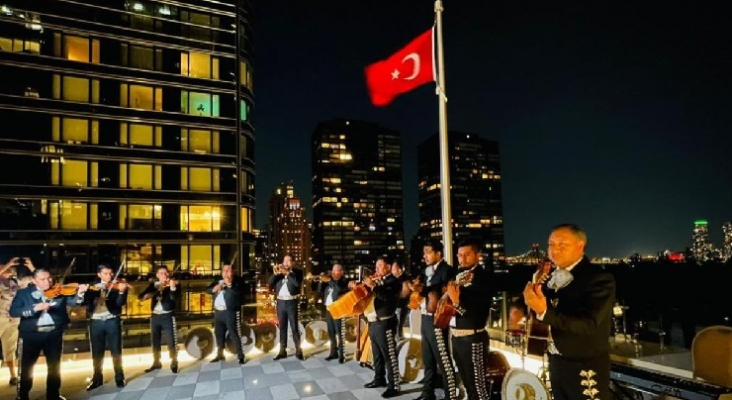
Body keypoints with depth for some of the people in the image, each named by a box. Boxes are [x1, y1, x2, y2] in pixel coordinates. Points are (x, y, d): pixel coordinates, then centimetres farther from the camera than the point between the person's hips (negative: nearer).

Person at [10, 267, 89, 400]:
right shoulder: (23, 293, -1)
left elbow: (73, 302, -10)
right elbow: (13, 311, -12)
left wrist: (80, 293, -32)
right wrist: (35, 308, -26)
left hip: (54, 333, 2)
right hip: (31, 334, -1)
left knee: (54, 365, 11)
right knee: (26, 366, 9)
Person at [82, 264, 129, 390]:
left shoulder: (117, 286, 1)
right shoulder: (93, 287, 10)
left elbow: (121, 303, -12)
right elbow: (84, 301, -1)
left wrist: (121, 291, -30)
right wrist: (91, 291, -17)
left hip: (112, 320, -2)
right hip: (96, 322, 2)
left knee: (116, 351, 3)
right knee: (97, 352, 9)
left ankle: (119, 378, 12)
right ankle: (97, 378, 23)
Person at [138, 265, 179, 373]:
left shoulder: (173, 284, -5)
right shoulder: (153, 285, 8)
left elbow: (173, 298, -21)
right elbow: (140, 297, 0)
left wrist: (172, 287, -38)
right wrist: (147, 295, -22)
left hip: (168, 316, -4)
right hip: (155, 316, 5)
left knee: (171, 341, -4)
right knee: (155, 341, 14)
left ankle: (174, 363, 10)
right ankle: (156, 363, 29)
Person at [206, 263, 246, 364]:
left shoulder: (237, 281, -5)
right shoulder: (217, 280, 14)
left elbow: (240, 293, -19)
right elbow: (208, 289, 9)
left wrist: (230, 284, -24)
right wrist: (214, 289, -12)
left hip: (231, 312, -6)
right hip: (218, 312, 6)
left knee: (234, 334, -7)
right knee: (219, 334, 16)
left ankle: (240, 356, 0)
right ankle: (220, 354, 32)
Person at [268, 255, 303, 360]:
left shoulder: (297, 272, 1)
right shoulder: (278, 273, 11)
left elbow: (297, 283, -18)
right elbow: (270, 284, 0)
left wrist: (287, 273, -19)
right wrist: (276, 273, -12)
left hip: (292, 302, -3)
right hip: (281, 302, 3)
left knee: (294, 327, -1)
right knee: (282, 327, 9)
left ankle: (298, 351, 6)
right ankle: (282, 351, 15)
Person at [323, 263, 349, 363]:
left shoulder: (344, 281, -5)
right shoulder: (330, 281, 14)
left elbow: (339, 290, -24)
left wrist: (330, 280, -20)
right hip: (328, 309, 7)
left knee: (340, 333, -6)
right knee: (331, 333, 13)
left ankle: (341, 355, -1)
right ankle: (333, 352, 23)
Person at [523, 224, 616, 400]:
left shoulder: (600, 279, -16)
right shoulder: (552, 276, 6)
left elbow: (589, 324, -26)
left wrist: (544, 311, -35)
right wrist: (533, 300, -14)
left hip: (585, 368, -6)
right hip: (556, 363, 6)